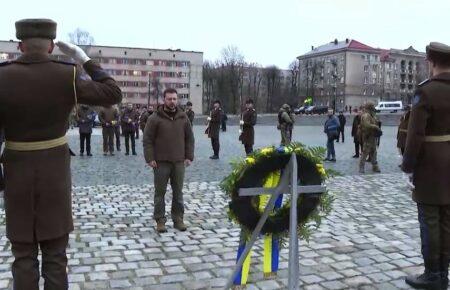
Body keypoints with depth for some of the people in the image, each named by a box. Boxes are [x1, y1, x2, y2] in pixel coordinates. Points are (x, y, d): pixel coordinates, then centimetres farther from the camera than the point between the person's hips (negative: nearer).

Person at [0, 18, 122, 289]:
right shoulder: (67, 77, -10)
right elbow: (113, 94, 0)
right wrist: (84, 59, 6)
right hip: (56, 173, 0)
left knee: (24, 256, 11)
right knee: (55, 255, 9)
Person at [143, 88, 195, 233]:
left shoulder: (183, 117, 7)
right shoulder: (155, 118, -3)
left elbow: (189, 138, 11)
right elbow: (147, 140, -4)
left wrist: (189, 156, 4)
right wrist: (150, 158, -11)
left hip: (179, 162, 3)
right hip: (161, 162, -3)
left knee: (178, 192, 10)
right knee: (160, 192, 4)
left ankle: (178, 219, 21)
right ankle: (160, 220, 14)